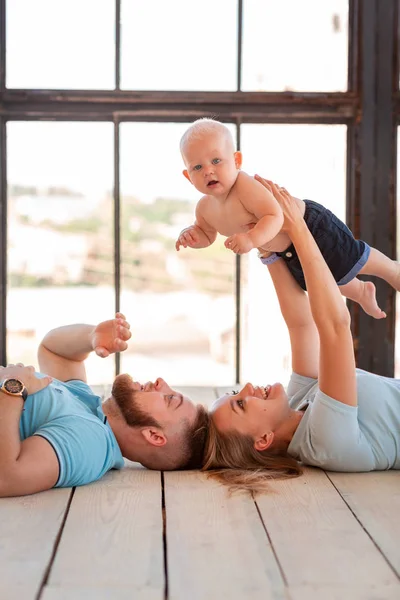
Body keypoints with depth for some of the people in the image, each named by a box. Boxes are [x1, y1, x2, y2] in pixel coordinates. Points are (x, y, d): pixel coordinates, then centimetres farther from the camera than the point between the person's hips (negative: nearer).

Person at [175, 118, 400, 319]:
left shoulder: (245, 186, -35)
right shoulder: (205, 208, -11)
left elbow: (275, 216, -39)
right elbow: (206, 234, 7)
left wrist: (252, 239, -54)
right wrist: (192, 234, -15)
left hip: (311, 223, -9)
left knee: (357, 261, 4)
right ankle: (362, 292, 57)